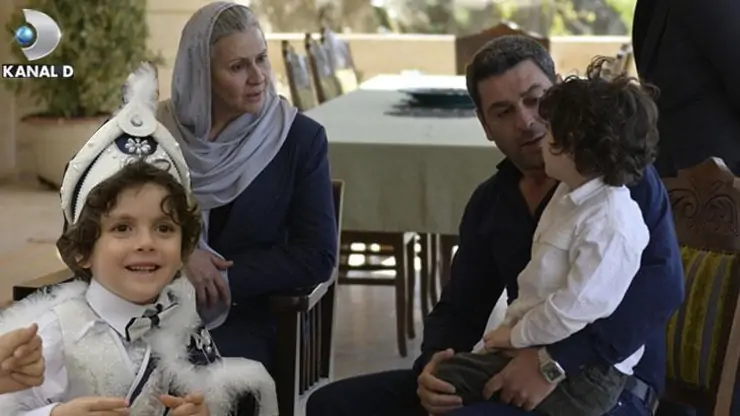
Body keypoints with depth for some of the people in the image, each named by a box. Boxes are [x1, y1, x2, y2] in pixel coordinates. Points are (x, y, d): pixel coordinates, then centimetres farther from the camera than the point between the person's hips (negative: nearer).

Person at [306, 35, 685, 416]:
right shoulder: (489, 203, 13)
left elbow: (662, 283, -22)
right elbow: (460, 309, 14)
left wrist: (557, 361, -29)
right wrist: (433, 364, -10)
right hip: (517, 377, 7)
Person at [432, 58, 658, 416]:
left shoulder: (610, 223, -25)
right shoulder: (571, 194, 10)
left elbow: (574, 308, -26)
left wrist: (516, 336, -13)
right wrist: (512, 323, 5)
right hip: (542, 347, 11)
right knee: (444, 377, 4)